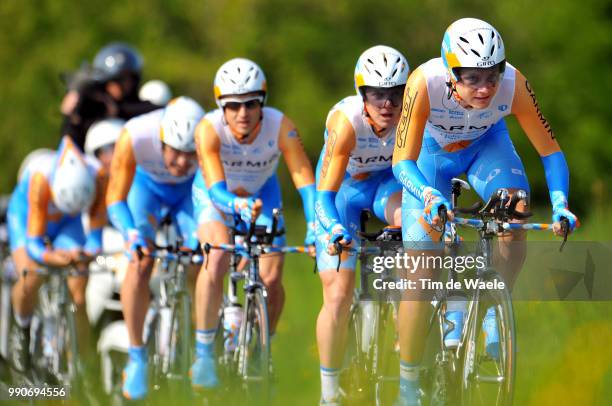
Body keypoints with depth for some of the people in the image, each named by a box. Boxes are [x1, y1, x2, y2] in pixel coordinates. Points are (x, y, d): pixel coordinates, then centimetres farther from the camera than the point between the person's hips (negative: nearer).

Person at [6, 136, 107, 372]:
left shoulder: (97, 177, -34)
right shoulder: (41, 178, -41)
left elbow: (96, 232, -28)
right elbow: (33, 244, -40)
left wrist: (90, 252, -50)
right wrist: (56, 258, -61)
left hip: (66, 223, 3)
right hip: (26, 215, -2)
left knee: (78, 297, -13)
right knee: (30, 280, -29)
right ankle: (21, 330, 0)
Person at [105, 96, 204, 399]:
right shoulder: (134, 137, -39)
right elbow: (115, 200, -30)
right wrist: (133, 235, -47)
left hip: (191, 189, 1)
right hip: (147, 182, -1)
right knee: (140, 263, -21)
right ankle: (136, 358, -9)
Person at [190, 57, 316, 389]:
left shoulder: (280, 126, -31)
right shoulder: (209, 129, -34)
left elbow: (304, 177, -37)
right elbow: (216, 187, -43)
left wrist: (315, 226, -51)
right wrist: (236, 205, -64)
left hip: (260, 192, 2)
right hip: (217, 196, -2)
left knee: (271, 279, -11)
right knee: (216, 261, -29)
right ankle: (203, 355, -17)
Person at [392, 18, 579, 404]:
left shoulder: (513, 84, -33)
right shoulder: (425, 83, -38)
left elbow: (551, 151, -24)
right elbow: (403, 162, -35)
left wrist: (560, 204, -40)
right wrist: (431, 197, -54)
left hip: (486, 144, 1)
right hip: (432, 152, -1)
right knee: (422, 273, -7)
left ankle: (493, 308, -10)